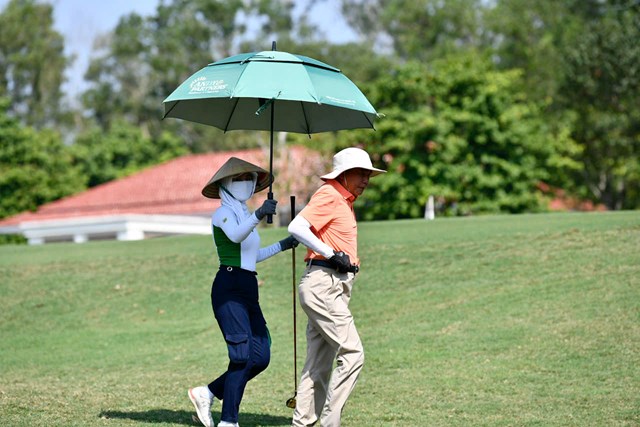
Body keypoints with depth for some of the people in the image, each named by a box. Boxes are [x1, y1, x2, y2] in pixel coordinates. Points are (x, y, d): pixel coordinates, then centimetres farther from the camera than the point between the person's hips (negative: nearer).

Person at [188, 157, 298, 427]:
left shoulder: (243, 214, 21)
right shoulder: (223, 213, -5)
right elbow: (236, 236, -29)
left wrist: (282, 246, 29)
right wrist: (258, 215, -44)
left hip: (247, 291, 9)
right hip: (229, 289, -9)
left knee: (261, 357, 2)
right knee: (243, 356, -13)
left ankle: (207, 393, 14)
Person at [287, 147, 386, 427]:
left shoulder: (345, 201, 21)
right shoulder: (329, 195, -9)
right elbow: (296, 227, -23)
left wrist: (350, 262, 12)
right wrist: (331, 255, -21)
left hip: (335, 286, 10)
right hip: (322, 285, -10)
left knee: (319, 365, 9)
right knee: (352, 353, -13)